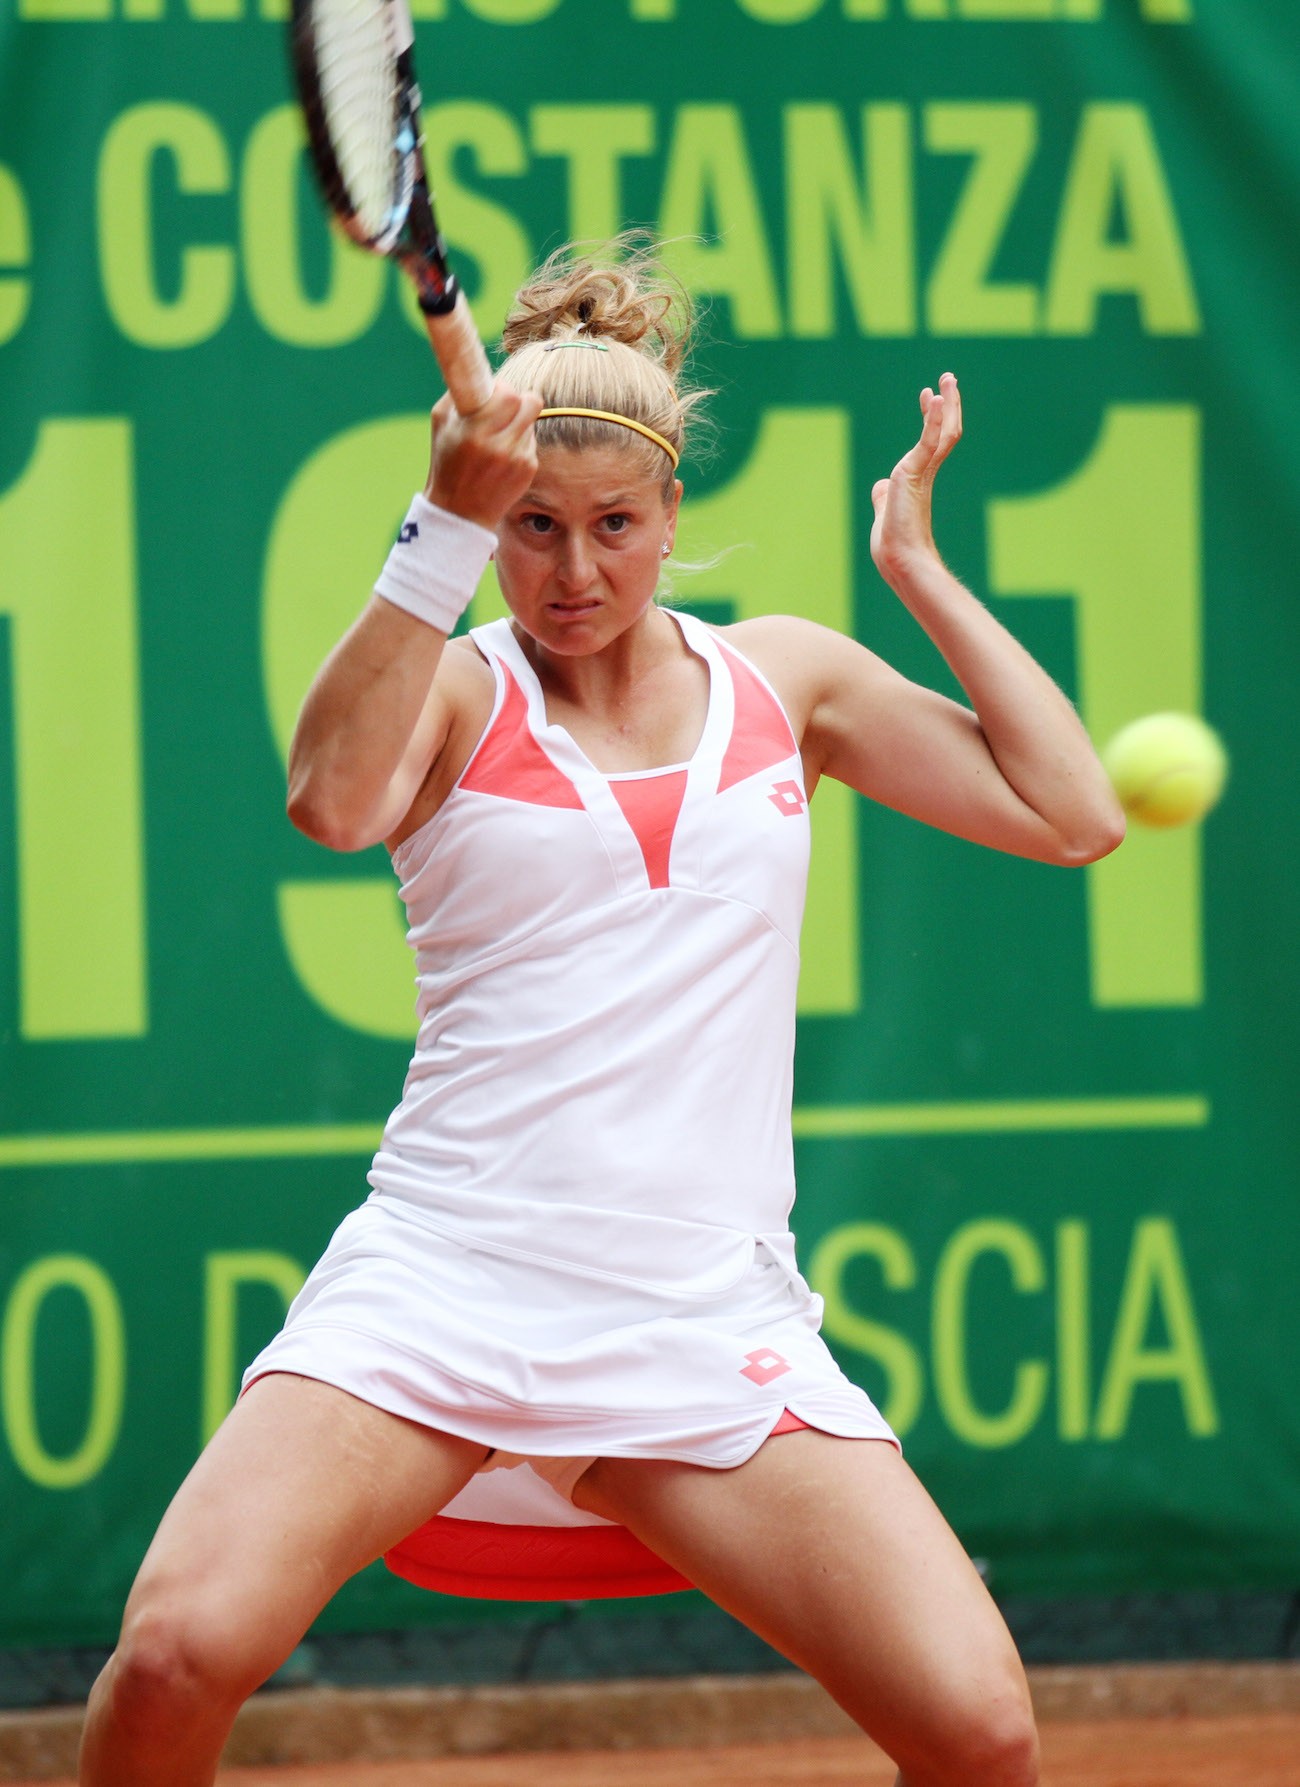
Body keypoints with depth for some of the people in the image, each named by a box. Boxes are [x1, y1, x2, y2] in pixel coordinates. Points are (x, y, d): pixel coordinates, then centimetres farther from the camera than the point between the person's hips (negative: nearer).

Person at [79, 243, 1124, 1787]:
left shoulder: (782, 675, 14)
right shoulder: (453, 689, 3)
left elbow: (1072, 816, 11)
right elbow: (333, 801, -21)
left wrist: (921, 569, 10)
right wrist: (447, 528, -29)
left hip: (711, 1312, 2)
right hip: (444, 1284, -2)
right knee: (179, 1650, -24)